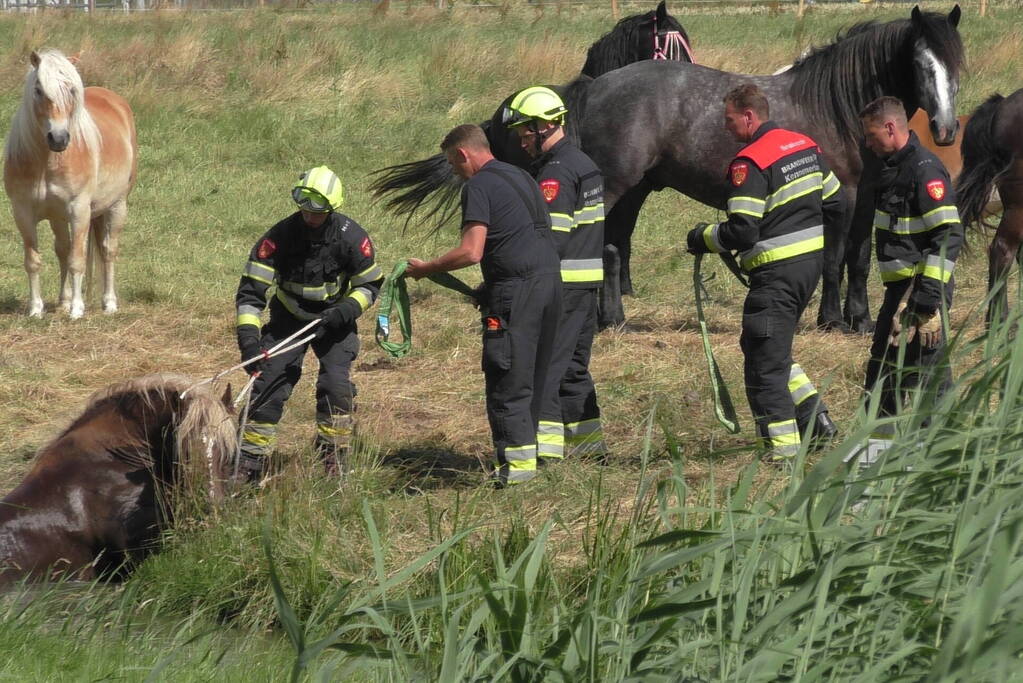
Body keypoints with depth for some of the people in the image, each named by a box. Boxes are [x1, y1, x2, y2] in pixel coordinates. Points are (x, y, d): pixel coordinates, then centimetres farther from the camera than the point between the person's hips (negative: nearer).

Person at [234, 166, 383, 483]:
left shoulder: (351, 237, -19)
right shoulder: (279, 236, -21)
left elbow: (370, 285, -6)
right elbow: (250, 290, -20)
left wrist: (344, 312, -24)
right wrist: (248, 337, -32)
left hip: (333, 322, 0)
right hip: (288, 320, 0)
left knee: (337, 385, -17)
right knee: (268, 384, -9)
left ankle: (333, 459, -1)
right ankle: (249, 465, 0)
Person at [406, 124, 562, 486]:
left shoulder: (479, 186, -7)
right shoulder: (522, 177, 21)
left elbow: (471, 252, -17)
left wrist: (426, 268, -4)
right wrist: (489, 288, 24)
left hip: (516, 292, -9)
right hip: (550, 281, 9)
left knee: (507, 381, -5)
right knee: (533, 378, 15)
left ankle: (516, 463, -7)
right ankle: (526, 451, 18)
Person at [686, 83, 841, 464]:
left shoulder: (749, 163, -17)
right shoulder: (806, 146, 10)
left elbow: (741, 232, -21)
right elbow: (834, 207, 16)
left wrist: (702, 239, -3)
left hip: (776, 271, -9)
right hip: (813, 261, 9)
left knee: (764, 361, -3)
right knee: (774, 347, 23)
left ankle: (783, 443, -5)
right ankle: (816, 418, 19)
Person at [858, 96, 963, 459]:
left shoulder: (925, 170, -17)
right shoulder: (895, 166, 14)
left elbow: (949, 235, -22)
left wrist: (929, 296, -25)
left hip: (922, 286, -10)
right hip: (901, 286, 10)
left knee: (925, 365, -8)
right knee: (884, 360, 16)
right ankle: (880, 443, 25)